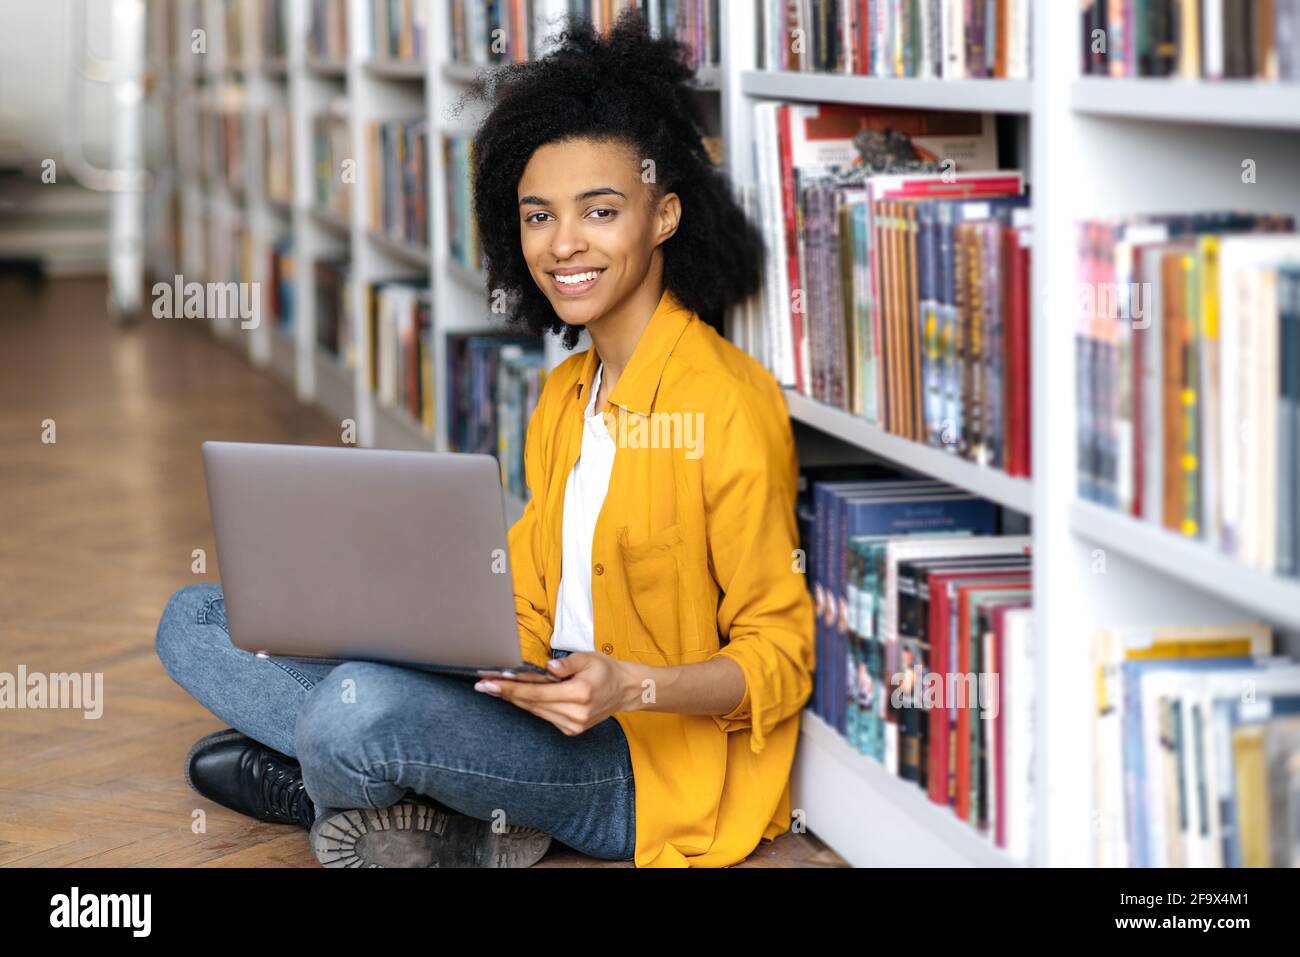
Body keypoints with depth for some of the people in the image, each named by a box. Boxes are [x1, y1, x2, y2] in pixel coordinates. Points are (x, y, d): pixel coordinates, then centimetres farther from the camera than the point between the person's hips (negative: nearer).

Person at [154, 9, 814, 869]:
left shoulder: (726, 402, -13)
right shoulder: (566, 394, 15)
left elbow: (779, 657, -12)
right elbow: (534, 607, 14)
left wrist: (627, 686, -29)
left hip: (648, 765, -10)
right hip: (542, 709, 10)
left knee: (363, 707, -38)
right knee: (196, 621, 6)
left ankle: (324, 785, -1)